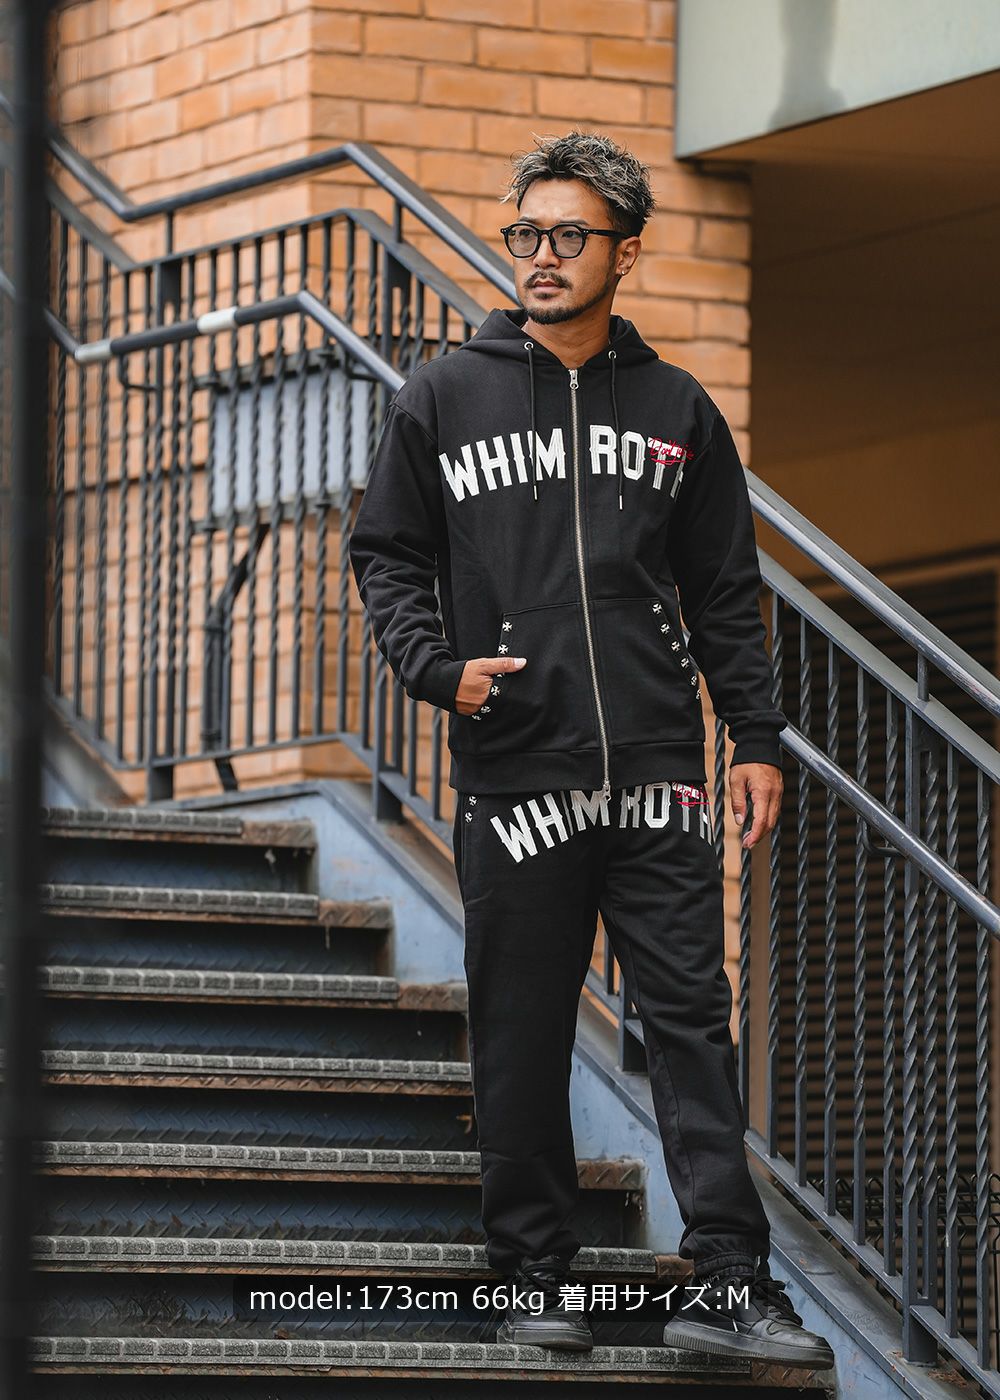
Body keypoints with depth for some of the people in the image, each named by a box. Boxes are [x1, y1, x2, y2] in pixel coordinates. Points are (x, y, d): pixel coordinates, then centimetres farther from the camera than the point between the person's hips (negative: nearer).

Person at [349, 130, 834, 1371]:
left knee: (692, 1021, -4)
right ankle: (533, 1276, 12)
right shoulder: (445, 400, 7)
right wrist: (438, 669, -6)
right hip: (511, 777, -1)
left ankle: (726, 1281, -5)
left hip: (656, 772, 1)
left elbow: (727, 593, 13)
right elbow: (386, 555, 10)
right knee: (521, 1041, 3)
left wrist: (755, 737, 6)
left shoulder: (678, 411, 11)